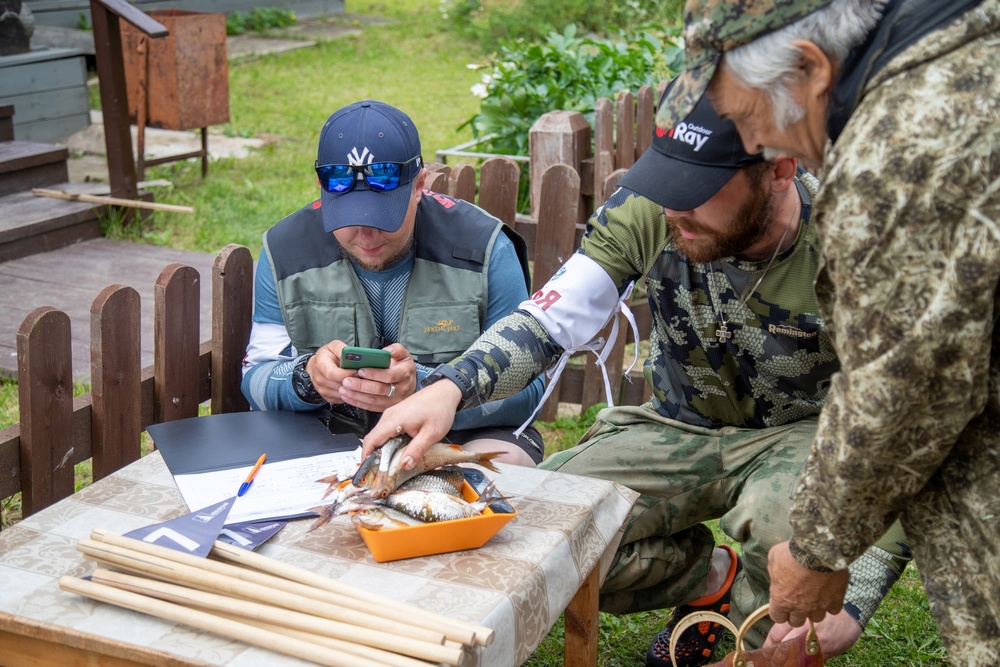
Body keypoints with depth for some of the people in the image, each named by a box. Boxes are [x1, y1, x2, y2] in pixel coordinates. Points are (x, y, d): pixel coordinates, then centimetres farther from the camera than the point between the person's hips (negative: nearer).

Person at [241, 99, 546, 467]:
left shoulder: (484, 248, -11)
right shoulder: (285, 251, -3)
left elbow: (525, 388, -12)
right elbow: (256, 379, 2)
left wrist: (422, 387, -31)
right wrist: (307, 378, -24)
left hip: (465, 436, -1)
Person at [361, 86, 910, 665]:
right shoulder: (647, 211, -18)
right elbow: (550, 320, -13)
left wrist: (851, 605, -32)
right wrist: (449, 388, -34)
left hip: (800, 435, -3)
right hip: (680, 429, 3)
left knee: (791, 522, -39)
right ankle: (716, 575, 5)